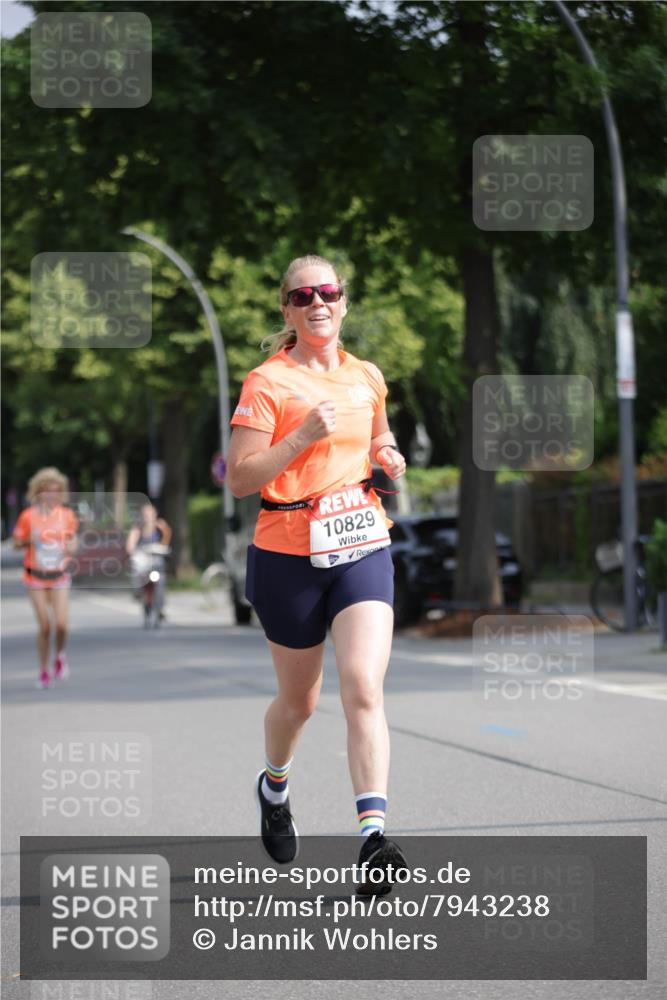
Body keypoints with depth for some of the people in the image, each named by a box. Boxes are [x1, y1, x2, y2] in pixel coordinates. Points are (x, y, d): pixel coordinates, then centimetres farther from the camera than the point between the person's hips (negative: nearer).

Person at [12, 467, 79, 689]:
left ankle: (60, 655, 18)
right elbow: (17, 543, 2)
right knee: (44, 626, -2)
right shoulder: (28, 516, -5)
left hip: (59, 576, 1)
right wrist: (30, 541, -17)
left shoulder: (67, 515, 0)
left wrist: (71, 548, -9)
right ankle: (43, 671, 14)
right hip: (36, 577, -1)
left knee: (62, 624, -13)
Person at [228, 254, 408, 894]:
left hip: (362, 548, 2)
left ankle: (373, 836, -24)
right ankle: (274, 785, 45)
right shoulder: (267, 383, -5)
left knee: (363, 686, -17)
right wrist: (302, 437, -21)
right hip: (288, 555, -2)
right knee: (299, 698, 12)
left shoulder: (368, 378, 10)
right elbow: (240, 479, -10)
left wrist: (389, 457, 6)